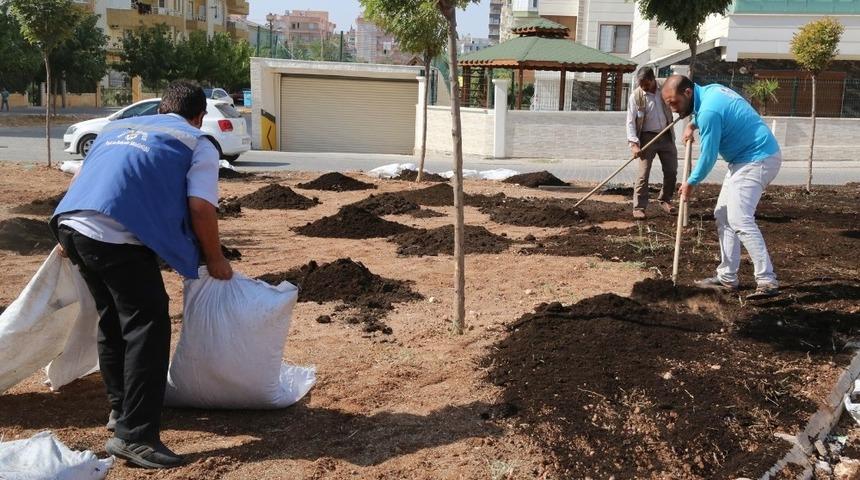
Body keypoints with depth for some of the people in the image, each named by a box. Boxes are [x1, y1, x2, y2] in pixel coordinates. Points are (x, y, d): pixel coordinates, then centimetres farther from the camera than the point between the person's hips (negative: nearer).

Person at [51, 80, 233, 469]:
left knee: (112, 319, 22)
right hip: (118, 236, -7)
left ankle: (120, 408, 34)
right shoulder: (198, 144, 10)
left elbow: (82, 178, 33)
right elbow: (200, 208, -3)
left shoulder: (118, 126, 29)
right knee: (147, 326, -2)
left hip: (71, 223, 8)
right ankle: (133, 434, -6)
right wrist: (215, 260, 10)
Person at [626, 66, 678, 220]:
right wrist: (633, 143, -21)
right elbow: (631, 122, -12)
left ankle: (665, 200, 28)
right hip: (647, 137, -4)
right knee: (644, 174, -7)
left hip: (666, 136, 4)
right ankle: (639, 207, -1)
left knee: (671, 171, 9)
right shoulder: (636, 96, -11)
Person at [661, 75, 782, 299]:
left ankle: (767, 281, -21)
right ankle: (727, 277, 13)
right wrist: (693, 124, 20)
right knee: (723, 215, 11)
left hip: (757, 160, -11)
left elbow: (708, 156, -14)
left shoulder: (709, 112, -23)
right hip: (746, 158, 11)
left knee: (739, 220, -20)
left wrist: (690, 183, -1)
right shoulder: (710, 90, 6)